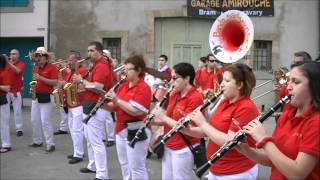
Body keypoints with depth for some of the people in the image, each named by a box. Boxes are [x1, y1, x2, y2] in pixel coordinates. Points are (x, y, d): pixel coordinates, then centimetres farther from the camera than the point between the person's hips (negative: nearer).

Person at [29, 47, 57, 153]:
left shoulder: (51, 67, -8)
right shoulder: (36, 68, 13)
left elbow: (55, 82, -16)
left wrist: (41, 78, -21)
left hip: (46, 97, -8)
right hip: (36, 96, 8)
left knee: (45, 121, -9)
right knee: (34, 120, 12)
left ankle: (50, 144, -3)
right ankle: (37, 141, 26)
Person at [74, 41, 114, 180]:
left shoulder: (101, 66, -17)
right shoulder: (96, 66, 16)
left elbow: (97, 88, -26)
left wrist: (81, 80, -15)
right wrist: (83, 84, 2)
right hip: (90, 106, 11)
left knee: (96, 141, -8)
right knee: (89, 139, 21)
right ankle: (93, 166, 34)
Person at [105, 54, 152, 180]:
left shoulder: (143, 88, -15)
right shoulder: (123, 85, 9)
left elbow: (135, 111, -25)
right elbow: (116, 106, 13)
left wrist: (117, 100, -24)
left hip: (136, 131, -8)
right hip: (121, 130, 8)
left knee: (136, 167, 1)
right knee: (124, 164, 19)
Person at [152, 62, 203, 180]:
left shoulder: (195, 98, -19)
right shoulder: (174, 94, 6)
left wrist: (163, 117, -16)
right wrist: (154, 121, -4)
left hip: (184, 149, -8)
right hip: (169, 146, 8)